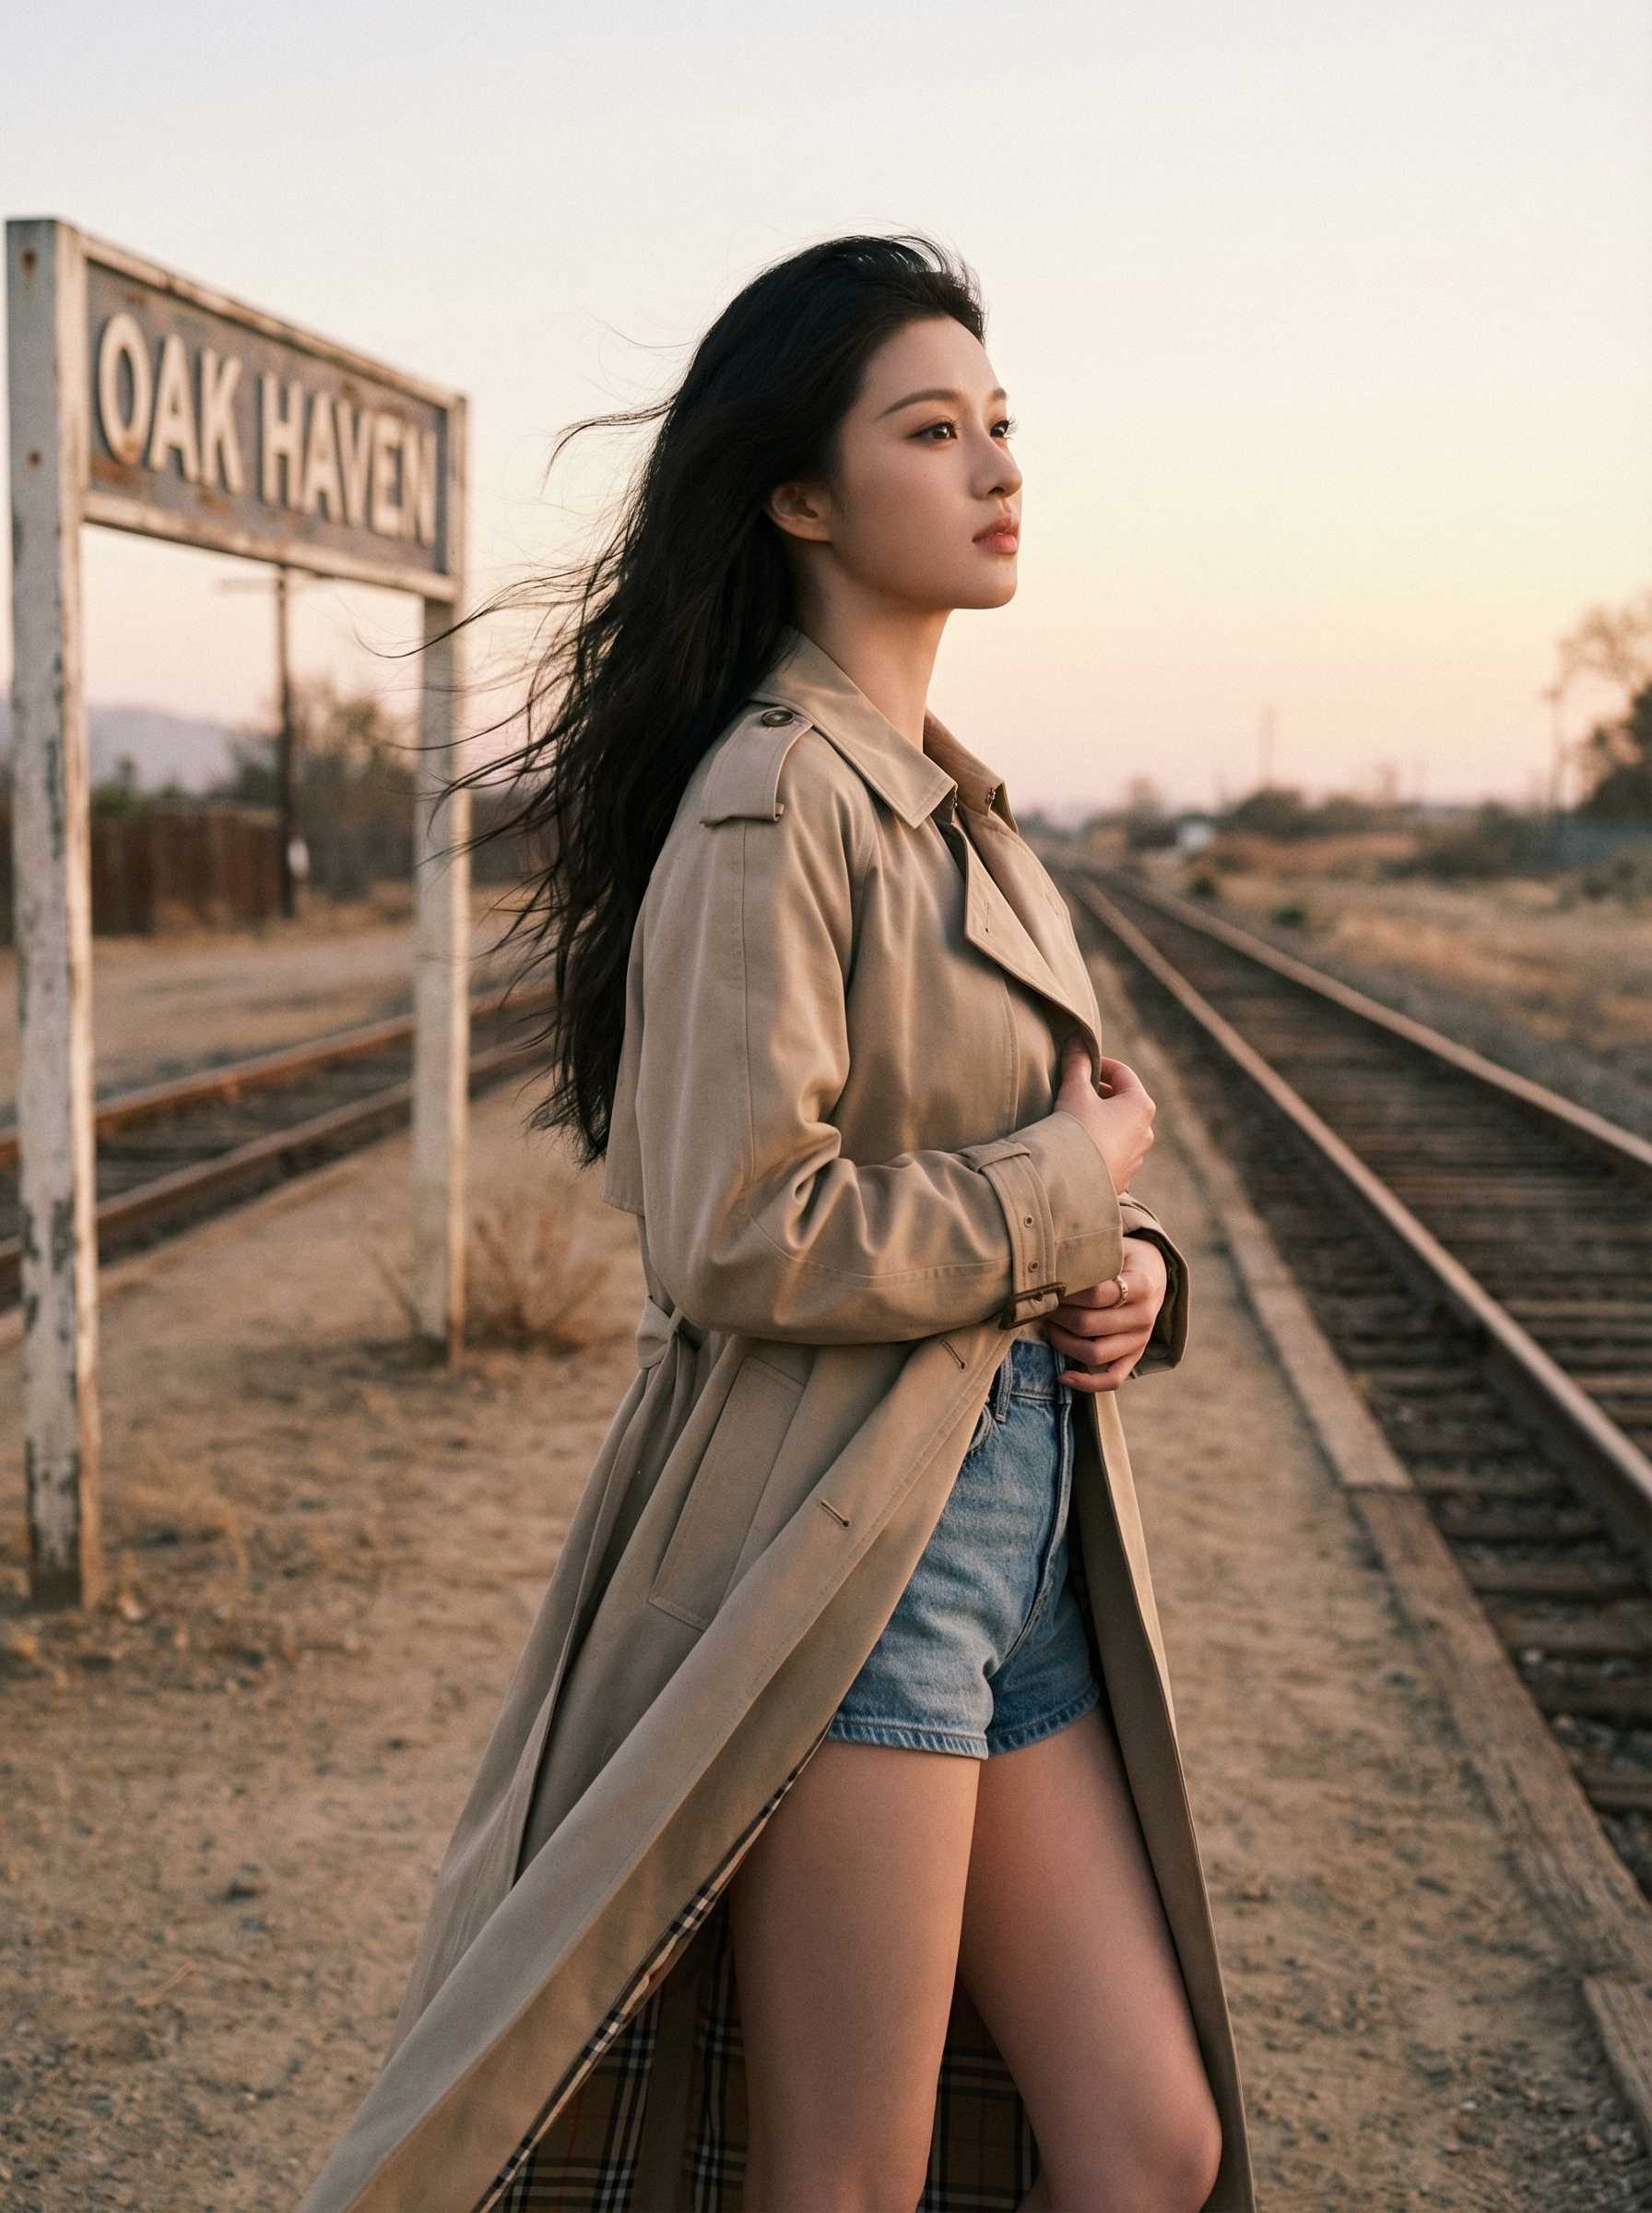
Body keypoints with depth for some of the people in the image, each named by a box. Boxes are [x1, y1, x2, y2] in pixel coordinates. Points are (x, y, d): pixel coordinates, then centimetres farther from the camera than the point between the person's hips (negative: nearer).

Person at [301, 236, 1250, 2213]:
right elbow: (743, 1235, -23)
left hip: (1020, 1530, 9)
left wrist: (1122, 1265, 2)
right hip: (837, 1549, -9)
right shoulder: (770, 798, -14)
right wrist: (1067, 1185, -10)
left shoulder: (947, 800, 15)